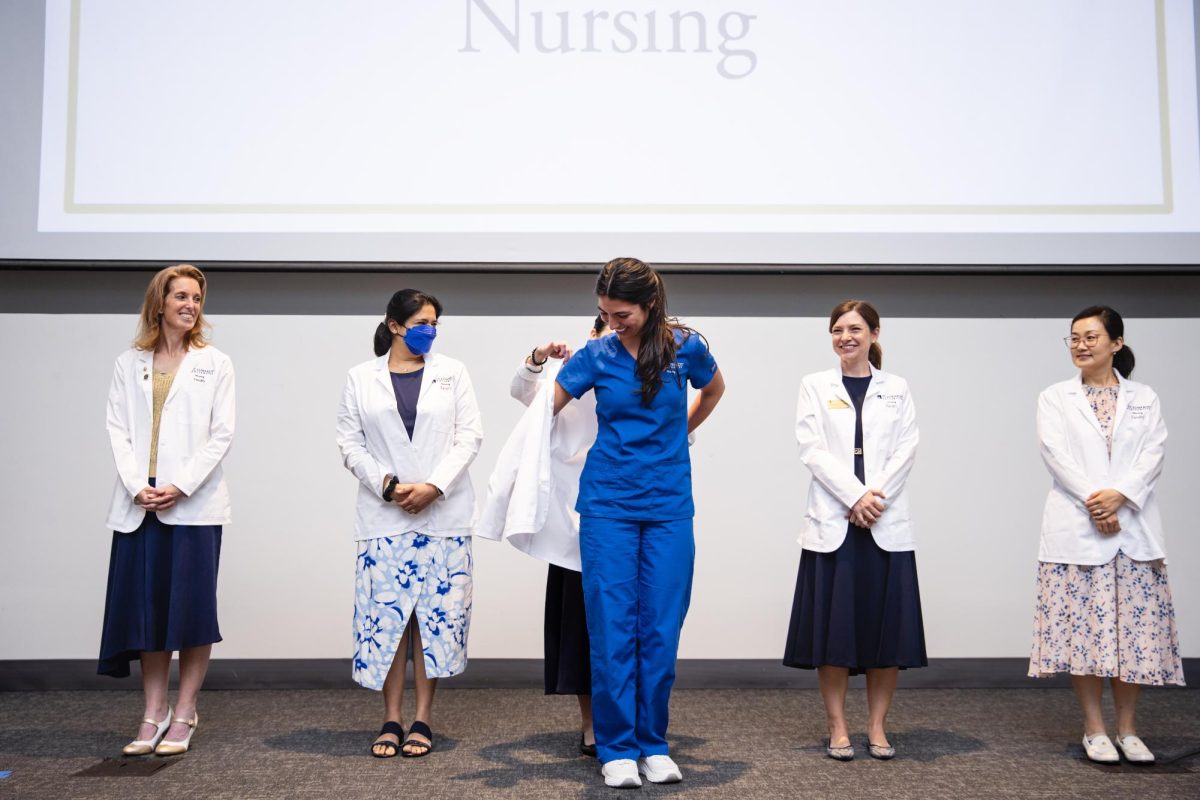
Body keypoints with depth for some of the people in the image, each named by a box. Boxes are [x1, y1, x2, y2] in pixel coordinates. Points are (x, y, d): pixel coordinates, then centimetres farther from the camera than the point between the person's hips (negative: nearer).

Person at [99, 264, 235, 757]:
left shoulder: (214, 363, 6)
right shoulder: (129, 364, 11)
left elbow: (222, 435, -1)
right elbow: (118, 431, 4)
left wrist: (180, 487, -12)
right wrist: (137, 487, -10)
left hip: (194, 504, -2)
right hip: (139, 505, 2)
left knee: (192, 608, 0)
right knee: (146, 609, 4)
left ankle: (183, 716, 10)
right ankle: (153, 715, 13)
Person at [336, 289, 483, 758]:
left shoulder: (451, 373, 8)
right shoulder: (362, 378, 7)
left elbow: (469, 436, 2)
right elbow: (350, 442, 3)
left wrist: (434, 486, -10)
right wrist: (387, 484, -11)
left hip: (443, 513, 0)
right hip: (384, 516, 0)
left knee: (435, 613, 1)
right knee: (385, 612, -1)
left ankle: (422, 720, 10)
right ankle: (391, 721, 9)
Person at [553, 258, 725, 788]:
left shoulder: (685, 346, -1)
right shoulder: (596, 355, -1)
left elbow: (713, 390, 20)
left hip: (668, 505, 1)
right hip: (608, 504, 0)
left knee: (660, 628, 4)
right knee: (612, 628, -1)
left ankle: (653, 744, 17)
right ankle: (616, 748, 9)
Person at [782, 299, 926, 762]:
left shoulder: (896, 389, 11)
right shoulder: (815, 386, 7)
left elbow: (905, 451, 1)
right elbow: (812, 450, -3)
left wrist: (876, 496, -13)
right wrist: (855, 496, -14)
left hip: (886, 525, 1)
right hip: (832, 523, -1)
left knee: (885, 627, 3)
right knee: (833, 628, 0)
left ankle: (877, 728, 14)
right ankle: (838, 729, 10)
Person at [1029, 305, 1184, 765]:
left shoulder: (1144, 398, 12)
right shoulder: (1055, 399, 8)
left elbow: (1153, 455, 0)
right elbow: (1056, 454, -4)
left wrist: (1119, 495, -16)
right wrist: (1091, 502, -16)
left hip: (1134, 528, 1)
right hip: (1076, 528, -1)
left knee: (1136, 626, 2)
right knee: (1082, 627, -2)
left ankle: (1127, 729, 13)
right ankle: (1094, 729, 9)